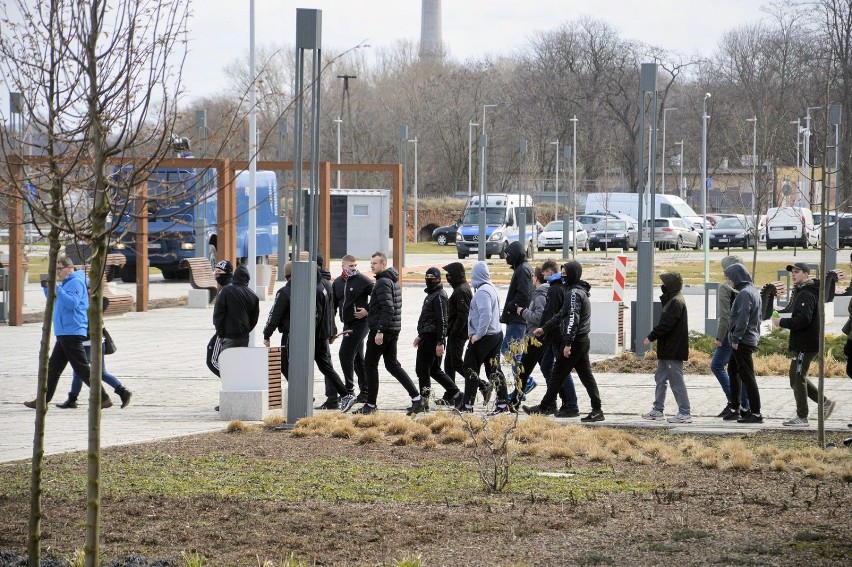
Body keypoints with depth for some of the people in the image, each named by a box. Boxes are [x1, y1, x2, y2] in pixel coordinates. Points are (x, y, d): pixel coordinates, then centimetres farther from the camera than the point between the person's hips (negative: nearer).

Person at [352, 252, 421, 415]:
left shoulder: (383, 282, -16)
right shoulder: (393, 280, 14)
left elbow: (388, 309, -24)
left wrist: (380, 331, -25)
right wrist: (368, 311, 27)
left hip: (380, 330, -10)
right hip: (393, 330, 10)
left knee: (370, 365, 1)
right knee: (392, 364, 13)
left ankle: (371, 404, 6)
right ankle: (416, 398, 5)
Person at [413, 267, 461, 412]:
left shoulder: (439, 296, -14)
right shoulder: (431, 294, 18)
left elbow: (442, 321, -20)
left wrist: (440, 343, -23)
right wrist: (421, 335, 28)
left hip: (431, 339, -10)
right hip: (427, 337, 10)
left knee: (422, 370, -4)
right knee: (434, 370, 14)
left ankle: (423, 400, 2)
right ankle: (455, 393, 16)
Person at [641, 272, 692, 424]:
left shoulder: (676, 302, -18)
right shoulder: (671, 300, 14)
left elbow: (666, 324, -22)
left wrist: (651, 337, -16)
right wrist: (654, 335, 11)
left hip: (673, 350, -11)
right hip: (667, 350, 11)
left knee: (677, 380, -7)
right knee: (660, 378, 16)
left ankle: (685, 413, -4)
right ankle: (658, 410, 24)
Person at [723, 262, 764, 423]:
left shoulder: (744, 293, -16)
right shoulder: (753, 291, 15)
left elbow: (743, 319, -23)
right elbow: (757, 317, 21)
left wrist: (736, 338, -19)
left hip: (743, 342, -11)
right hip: (751, 339, 11)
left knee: (747, 377, -7)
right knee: (733, 371, 18)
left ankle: (756, 413, -6)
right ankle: (735, 409, 21)